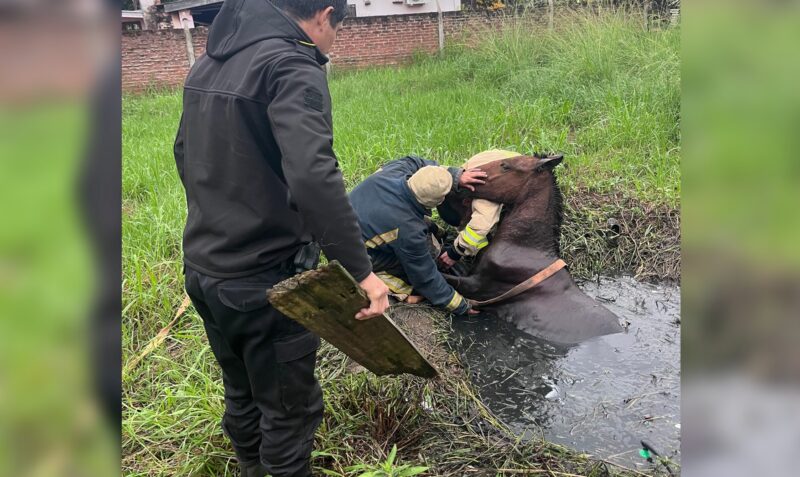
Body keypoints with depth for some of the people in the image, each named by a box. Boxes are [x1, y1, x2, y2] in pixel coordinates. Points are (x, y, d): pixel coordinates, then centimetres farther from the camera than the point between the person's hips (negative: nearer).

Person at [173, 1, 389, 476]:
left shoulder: (207, 65, 10)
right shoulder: (292, 68, -17)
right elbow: (314, 177, -31)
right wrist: (361, 269, -27)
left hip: (202, 271, 9)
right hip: (264, 281, -9)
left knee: (242, 396, 26)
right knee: (290, 410, 11)